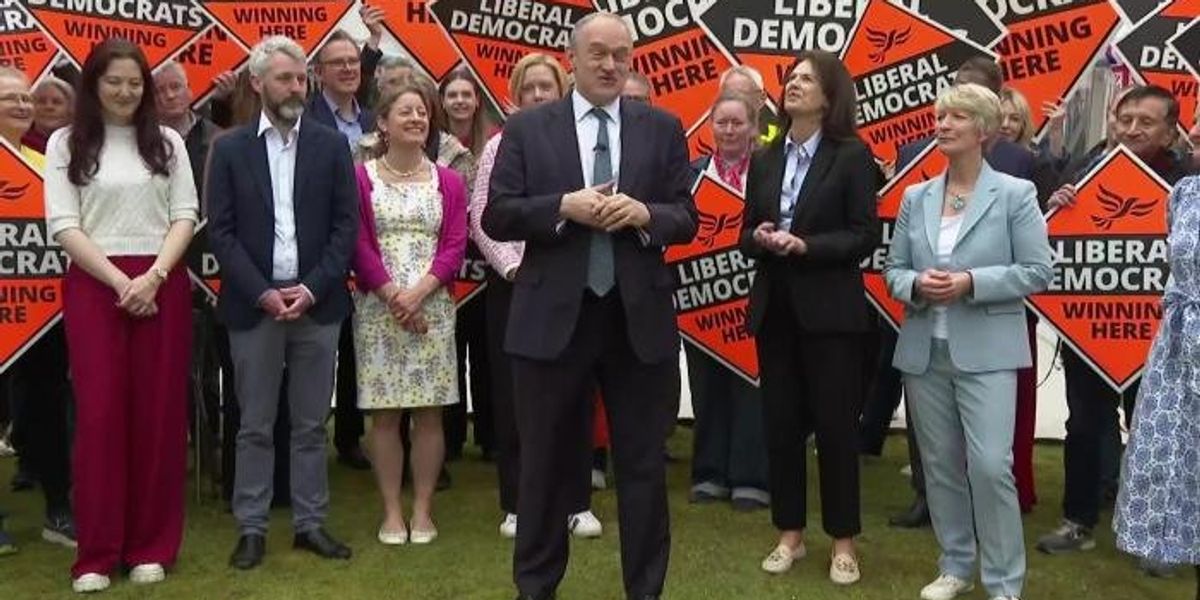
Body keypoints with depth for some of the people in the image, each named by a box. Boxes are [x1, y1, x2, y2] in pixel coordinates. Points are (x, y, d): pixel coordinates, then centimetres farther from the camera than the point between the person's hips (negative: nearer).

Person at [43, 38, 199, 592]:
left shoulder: (167, 142, 10)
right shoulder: (66, 143, 6)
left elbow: (185, 215, 5)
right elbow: (63, 224, -1)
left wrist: (154, 276, -10)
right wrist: (120, 281, -10)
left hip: (162, 286, 1)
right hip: (94, 285, -1)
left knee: (158, 413, 2)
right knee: (99, 413, -3)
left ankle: (151, 546, 12)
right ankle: (96, 553, 6)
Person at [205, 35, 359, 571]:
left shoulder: (332, 145, 5)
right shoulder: (230, 148, 4)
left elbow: (346, 224, 1)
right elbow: (220, 230, -1)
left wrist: (312, 288, -9)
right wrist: (262, 293, -11)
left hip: (317, 302, 1)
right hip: (253, 304, -1)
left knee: (311, 424, 8)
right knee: (255, 426, 6)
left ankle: (310, 522, 18)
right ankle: (251, 527, 15)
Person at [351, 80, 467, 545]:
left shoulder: (448, 182, 9)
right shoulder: (361, 177, 3)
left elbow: (455, 245, 1)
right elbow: (358, 245, -2)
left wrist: (419, 292, -12)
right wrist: (392, 295, -12)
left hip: (433, 307, 2)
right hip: (378, 308, -1)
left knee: (430, 412, 3)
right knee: (384, 413, 2)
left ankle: (423, 510, 13)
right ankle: (391, 511, 12)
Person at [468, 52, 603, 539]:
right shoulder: (501, 145, 4)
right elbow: (480, 216, 1)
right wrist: (513, 266, -9)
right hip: (512, 284, 0)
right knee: (512, 395, 5)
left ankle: (577, 503, 16)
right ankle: (516, 504, 17)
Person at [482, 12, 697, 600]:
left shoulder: (663, 129, 6)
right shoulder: (527, 128, 2)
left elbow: (687, 219, 4)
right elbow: (496, 217, -3)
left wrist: (644, 213, -16)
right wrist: (565, 207, -17)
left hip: (640, 317, 1)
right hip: (553, 316, -1)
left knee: (644, 463, 9)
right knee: (547, 460, 12)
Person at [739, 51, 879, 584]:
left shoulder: (851, 155, -4)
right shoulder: (763, 160, 11)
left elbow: (865, 236, -9)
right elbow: (746, 236, 11)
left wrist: (805, 246, -20)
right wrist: (758, 238, -11)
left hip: (830, 312, -5)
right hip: (774, 310, 5)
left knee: (836, 425, 2)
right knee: (780, 424, 9)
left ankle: (844, 541, 15)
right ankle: (790, 533, 22)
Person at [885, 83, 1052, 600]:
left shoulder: (1015, 194, -2)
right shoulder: (916, 197, 9)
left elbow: (1037, 272, -6)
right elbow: (893, 271, 10)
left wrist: (971, 282, -17)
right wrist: (917, 284, -12)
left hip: (986, 350, -4)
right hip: (924, 350, 4)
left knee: (991, 465, -9)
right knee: (940, 463, 11)